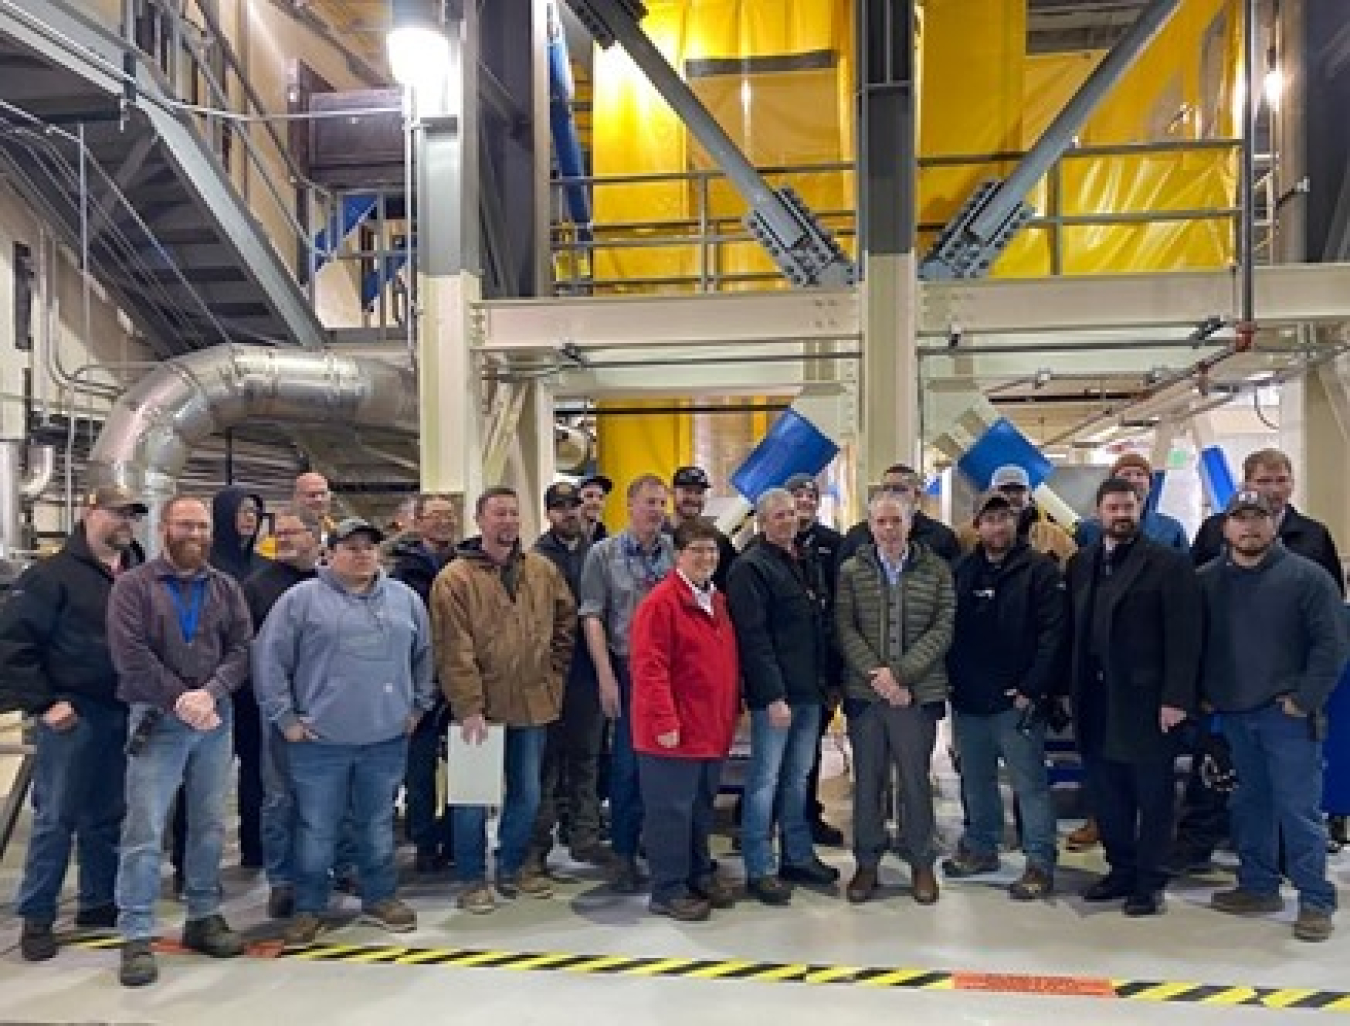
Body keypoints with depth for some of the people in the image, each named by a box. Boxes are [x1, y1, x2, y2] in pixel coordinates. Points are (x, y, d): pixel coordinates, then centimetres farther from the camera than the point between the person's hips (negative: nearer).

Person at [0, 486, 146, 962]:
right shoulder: (54, 574, -7)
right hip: (72, 715, -5)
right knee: (56, 818, 2)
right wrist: (42, 703, -13)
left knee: (108, 816, 14)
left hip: (125, 715, 5)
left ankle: (98, 902, 26)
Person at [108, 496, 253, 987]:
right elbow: (130, 655, -12)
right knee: (144, 830, -3)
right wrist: (179, 700, -16)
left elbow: (242, 648, 0)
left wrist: (208, 694, -16)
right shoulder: (133, 585, -3)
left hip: (215, 719, 4)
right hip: (156, 720, -3)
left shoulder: (225, 587, 8)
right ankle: (137, 937, 5)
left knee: (210, 825, 11)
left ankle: (203, 918, 24)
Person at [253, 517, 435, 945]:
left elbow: (423, 655, 17)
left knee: (378, 823, 15)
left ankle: (380, 898, 29)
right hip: (320, 738, -3)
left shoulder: (405, 598, 8)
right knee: (316, 828, 7)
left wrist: (418, 705, 13)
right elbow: (269, 660, -4)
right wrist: (284, 717, -6)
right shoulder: (302, 598, -3)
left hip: (387, 737, 3)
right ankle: (308, 908, 22)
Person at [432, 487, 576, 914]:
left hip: (533, 703, 5)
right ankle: (473, 879, 20)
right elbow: (454, 650, -15)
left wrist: (555, 669, 9)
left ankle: (513, 869, 32)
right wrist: (469, 707, -19)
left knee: (527, 794, 15)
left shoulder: (542, 570, 4)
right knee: (474, 797, 5)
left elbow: (566, 619, 17)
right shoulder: (455, 578, -10)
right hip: (481, 707, -5)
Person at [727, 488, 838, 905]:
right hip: (774, 694, -8)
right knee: (765, 781, -1)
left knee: (797, 779, 16)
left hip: (808, 691, 8)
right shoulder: (751, 566, -10)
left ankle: (798, 857, 26)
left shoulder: (802, 562, 16)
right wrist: (774, 695, -20)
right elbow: (754, 637, -17)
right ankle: (759, 870, 7)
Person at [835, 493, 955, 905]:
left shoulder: (936, 570, 3)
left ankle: (921, 863, 23)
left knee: (916, 779, 7)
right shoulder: (851, 571, 4)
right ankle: (867, 863, 22)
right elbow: (846, 631, -1)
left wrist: (900, 672, -14)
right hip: (864, 692, 1)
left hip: (918, 693, -1)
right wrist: (878, 677, -13)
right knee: (867, 781, 9)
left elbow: (943, 629, -4)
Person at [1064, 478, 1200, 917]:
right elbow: (1074, 629, 10)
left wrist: (1176, 698, -15)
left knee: (1152, 794, 6)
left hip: (1146, 698, -5)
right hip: (1095, 698, 5)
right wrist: (1069, 689, 6)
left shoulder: (1169, 564, -5)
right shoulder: (1080, 563, 10)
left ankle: (1149, 882, 18)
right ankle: (1121, 869, 27)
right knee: (1105, 790, 12)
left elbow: (1183, 637, -9)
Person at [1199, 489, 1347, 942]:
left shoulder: (1306, 576, -4)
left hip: (1288, 715, -4)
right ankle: (1258, 887, 24)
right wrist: (1202, 693, 6)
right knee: (1251, 804, 13)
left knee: (1298, 809, -3)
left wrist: (1305, 698, -10)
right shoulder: (1207, 580, 6)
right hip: (1233, 714, 4)